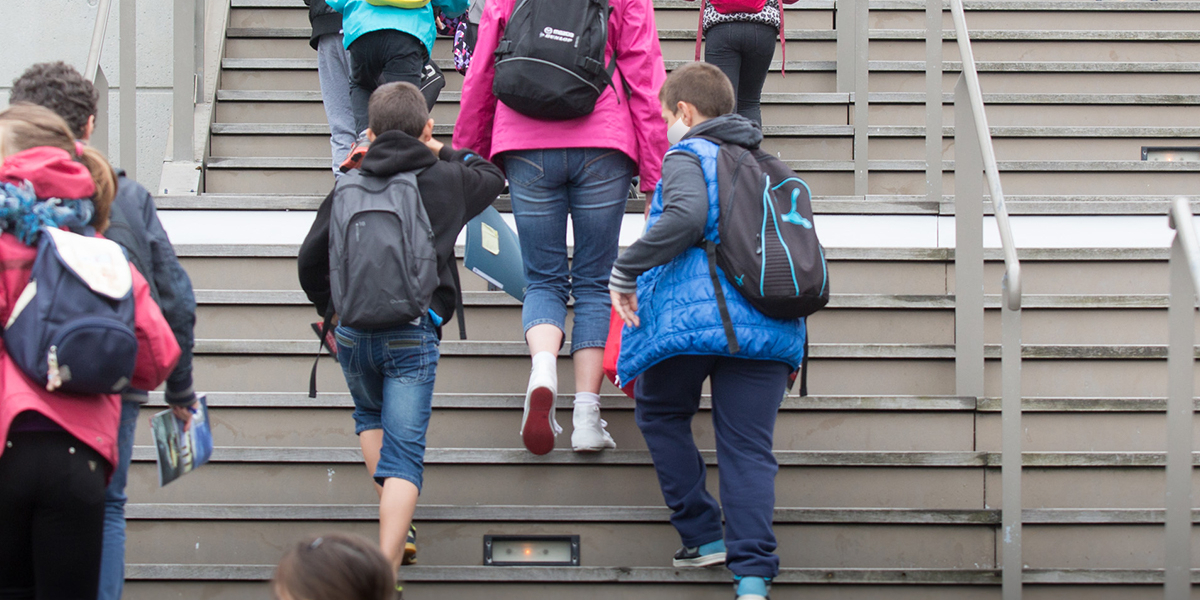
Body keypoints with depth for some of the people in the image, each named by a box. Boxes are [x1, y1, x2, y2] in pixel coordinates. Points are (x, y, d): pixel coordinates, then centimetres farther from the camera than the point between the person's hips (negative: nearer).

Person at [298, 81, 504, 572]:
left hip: (353, 331, 2)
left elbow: (311, 259, 7)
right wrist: (442, 153, 31)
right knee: (404, 450, -4)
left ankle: (394, 525, 17)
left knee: (370, 416, 30)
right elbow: (493, 177, 24)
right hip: (413, 334, -2)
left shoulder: (348, 188, 3)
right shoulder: (448, 180, 2)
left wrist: (329, 311, 23)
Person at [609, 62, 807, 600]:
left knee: (660, 414, 19)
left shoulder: (688, 156, 2)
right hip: (767, 328, 5)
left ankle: (704, 535, 13)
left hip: (691, 315, -5)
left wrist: (625, 270, -12)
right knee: (748, 445, 2)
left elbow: (686, 216, -19)